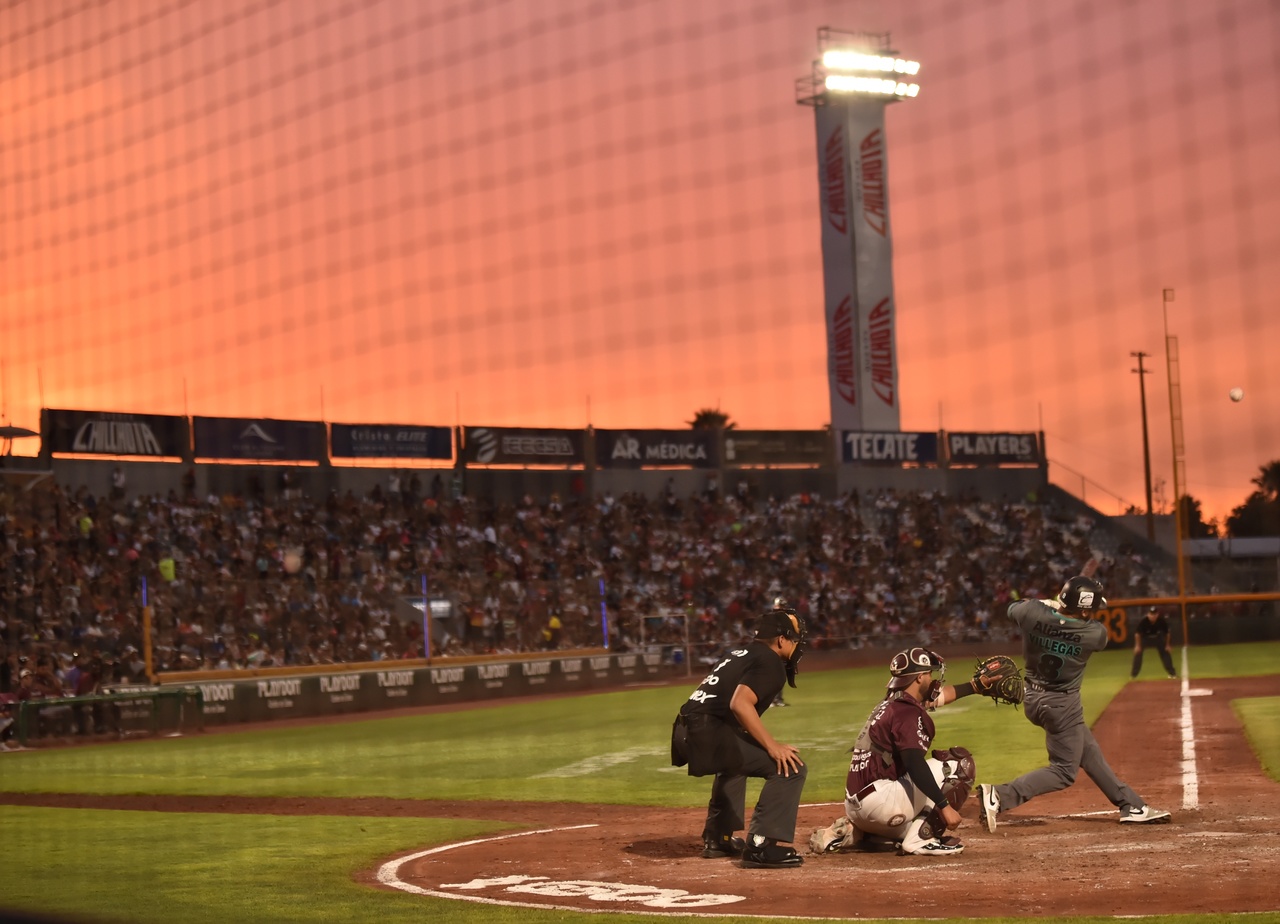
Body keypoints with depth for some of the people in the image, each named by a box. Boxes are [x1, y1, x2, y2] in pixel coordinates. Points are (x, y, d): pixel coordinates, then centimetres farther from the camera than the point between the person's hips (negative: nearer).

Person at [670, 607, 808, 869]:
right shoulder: (770, 662, -4)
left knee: (735, 762, 40)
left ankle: (717, 838, 42)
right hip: (708, 732, -10)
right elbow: (740, 704, -19)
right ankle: (760, 846, -18)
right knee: (790, 766, -12)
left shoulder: (739, 653, 23)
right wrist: (772, 746, -19)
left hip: (685, 733, 10)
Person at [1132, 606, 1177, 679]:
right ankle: (1133, 674, 0)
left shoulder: (1162, 621, -28)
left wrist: (1167, 645, -6)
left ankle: (1172, 673, 11)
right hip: (1144, 638, -1)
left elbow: (1166, 633, -11)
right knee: (1137, 652, -11)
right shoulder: (1143, 621, -33)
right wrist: (1137, 645, -18)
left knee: (1165, 653, -1)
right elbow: (1137, 633, -20)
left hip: (1158, 638, 1)